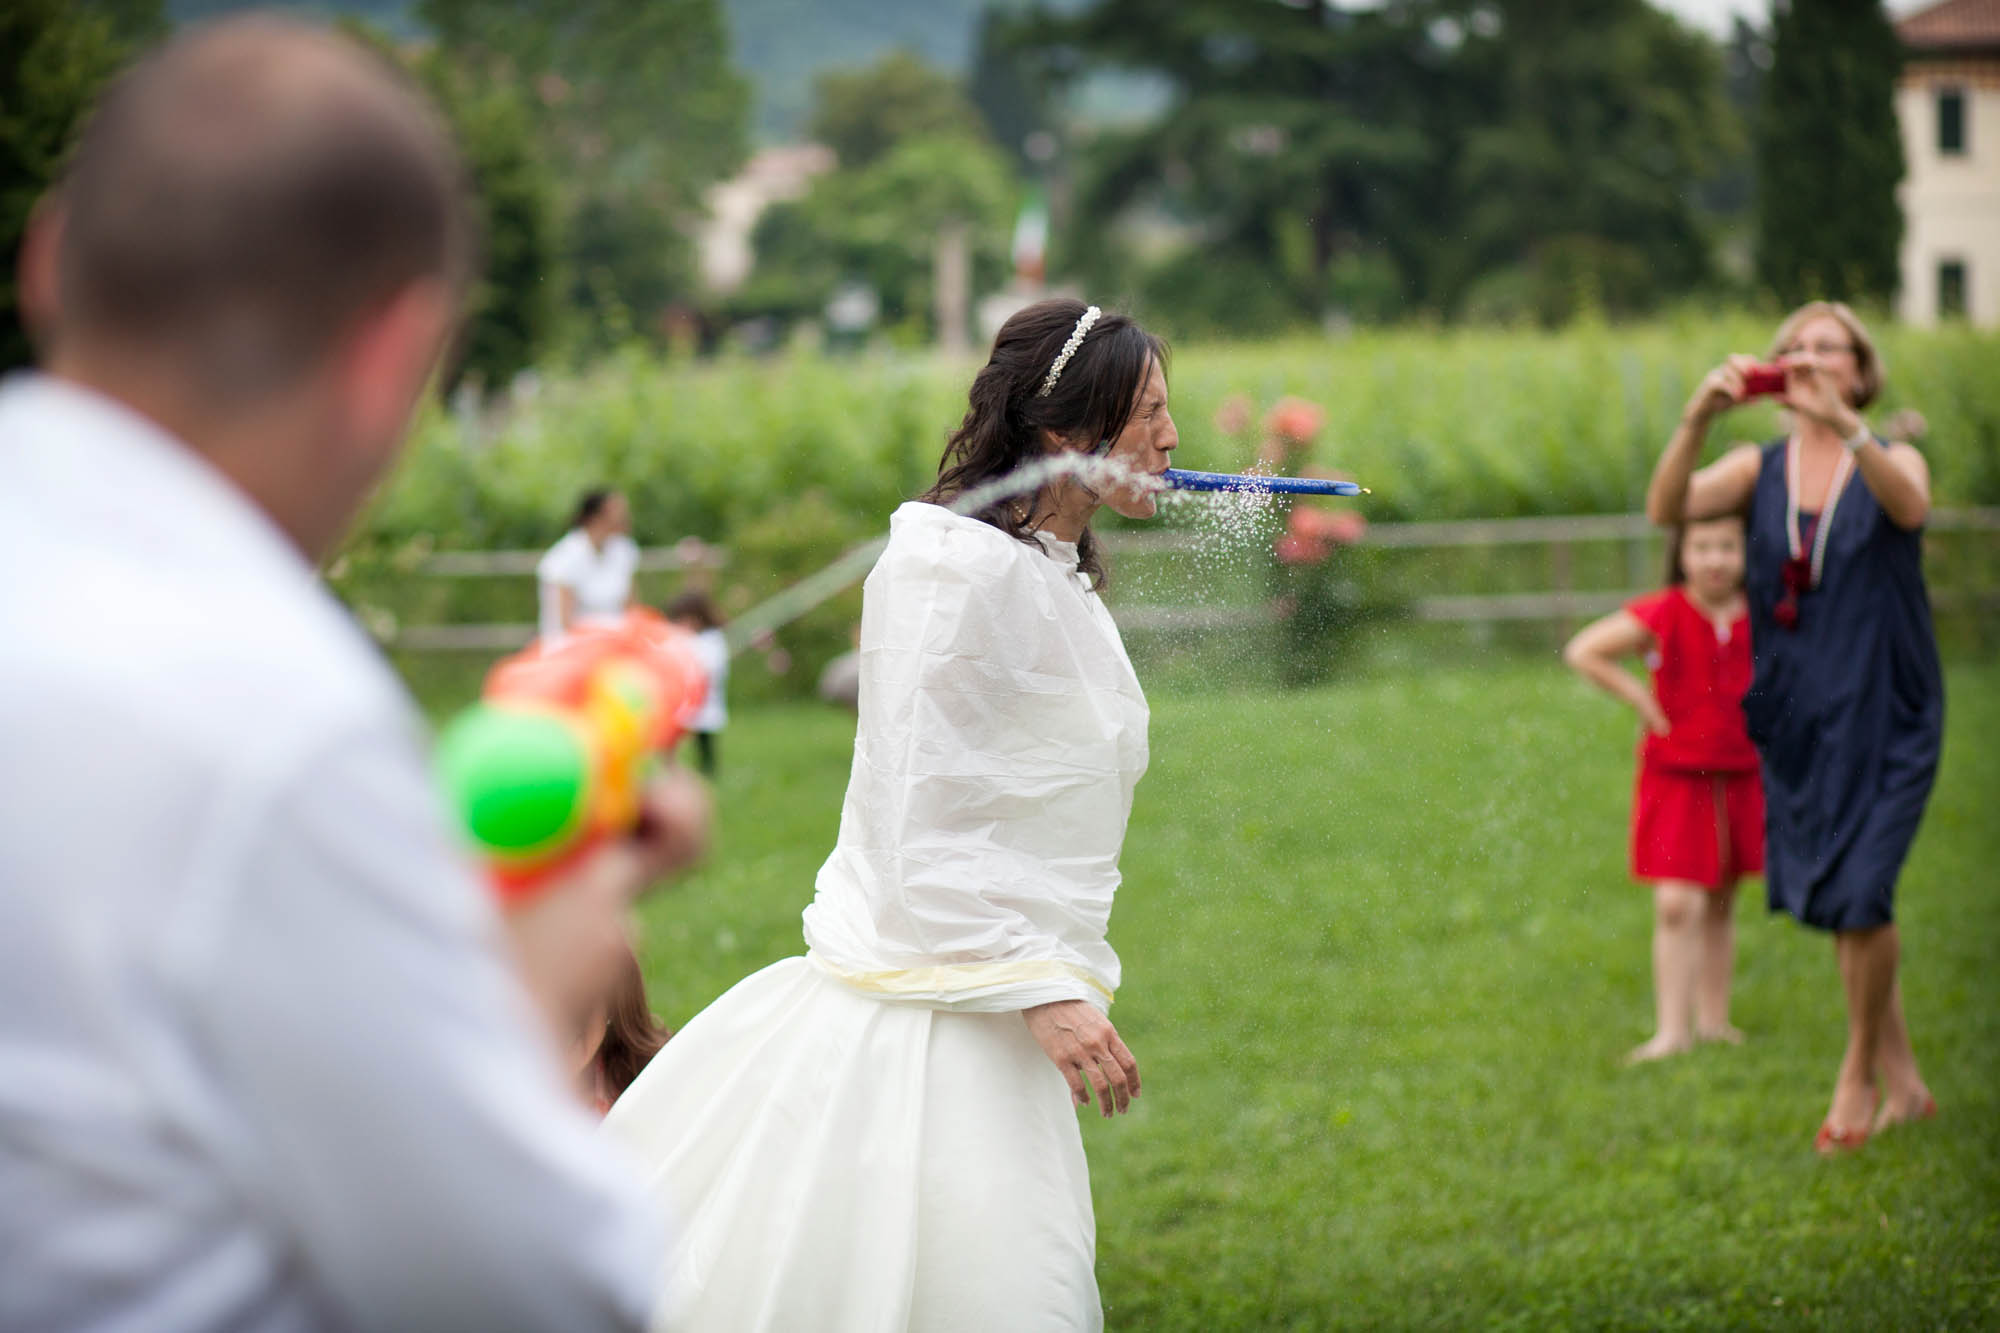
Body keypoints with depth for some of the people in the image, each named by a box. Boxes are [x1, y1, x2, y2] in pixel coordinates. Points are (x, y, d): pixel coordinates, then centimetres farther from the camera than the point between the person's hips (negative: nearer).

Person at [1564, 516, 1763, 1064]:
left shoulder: (1760, 620, 0)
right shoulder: (1662, 617, -12)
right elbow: (1582, 651, -9)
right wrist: (1639, 697, -11)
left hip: (1741, 778, 4)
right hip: (1676, 777, -4)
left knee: (1720, 906, 13)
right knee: (1676, 905, -11)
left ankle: (1714, 1020, 24)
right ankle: (1672, 1030, -8)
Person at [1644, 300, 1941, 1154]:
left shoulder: (1892, 460, -1)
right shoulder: (1758, 469, 6)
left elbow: (1910, 508, -26)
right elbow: (1668, 507, -12)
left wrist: (1845, 426, -41)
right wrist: (1698, 418, -28)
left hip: (1882, 713, -3)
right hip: (1796, 712, 4)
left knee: (1859, 891, -13)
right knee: (1838, 900, 8)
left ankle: (1858, 1079, 7)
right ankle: (1903, 1082, 22)